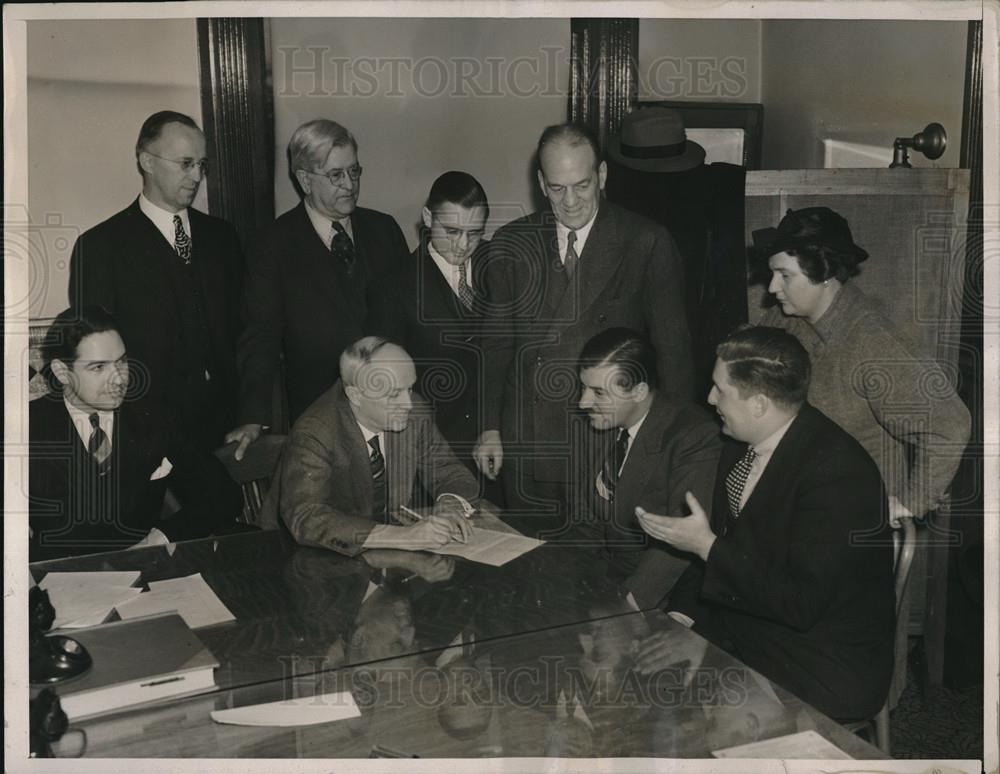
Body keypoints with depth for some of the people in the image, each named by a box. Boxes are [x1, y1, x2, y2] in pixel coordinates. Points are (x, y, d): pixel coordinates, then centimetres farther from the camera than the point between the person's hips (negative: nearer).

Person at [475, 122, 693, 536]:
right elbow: (497, 342, 9)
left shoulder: (648, 245, -5)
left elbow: (672, 347, -3)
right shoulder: (511, 244, 5)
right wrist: (490, 428, 6)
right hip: (527, 444, 3)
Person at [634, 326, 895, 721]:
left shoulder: (839, 471, -26)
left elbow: (802, 604, -25)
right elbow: (721, 537, 7)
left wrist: (707, 546, -22)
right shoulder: (743, 444, 0)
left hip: (827, 670, -7)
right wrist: (681, 619, -5)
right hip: (745, 623, 7)